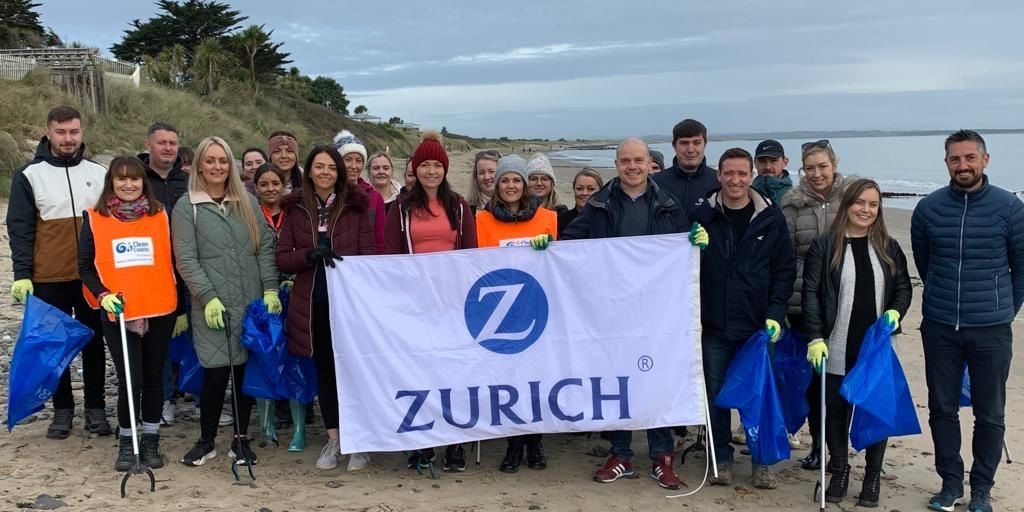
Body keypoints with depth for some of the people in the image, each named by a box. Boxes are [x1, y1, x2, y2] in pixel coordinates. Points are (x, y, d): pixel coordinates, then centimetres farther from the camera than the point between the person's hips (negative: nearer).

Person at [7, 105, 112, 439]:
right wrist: (21, 274, -9)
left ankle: (96, 409, 18)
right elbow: (20, 229, -2)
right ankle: (63, 410, 19)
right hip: (49, 279, -2)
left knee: (94, 343, 8)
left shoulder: (99, 174, 6)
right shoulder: (30, 176, -1)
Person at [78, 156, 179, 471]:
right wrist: (102, 295, -11)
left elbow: (174, 262, 10)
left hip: (160, 311, 2)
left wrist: (182, 307, 9)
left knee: (154, 377, 9)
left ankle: (151, 441, 23)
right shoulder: (94, 218, 2)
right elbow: (85, 266, 5)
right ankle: (126, 442, 16)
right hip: (118, 313, -1)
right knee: (130, 380, -4)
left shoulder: (160, 215, 5)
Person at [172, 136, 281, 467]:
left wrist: (270, 290, -1)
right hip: (212, 305, -3)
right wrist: (208, 297, -13)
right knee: (216, 372, -5)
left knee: (245, 370, 6)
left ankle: (241, 440, 19)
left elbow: (266, 247, 9)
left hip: (251, 302, 3)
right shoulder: (187, 206, 2)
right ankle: (206, 441, 14)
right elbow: (186, 258, -4)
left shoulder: (248, 203, 12)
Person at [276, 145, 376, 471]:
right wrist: (310, 255, -16)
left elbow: (369, 256, 1)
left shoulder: (356, 206, 1)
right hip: (312, 303, 2)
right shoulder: (295, 209, 6)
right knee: (325, 368, 10)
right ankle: (334, 438, 22)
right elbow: (282, 259, 3)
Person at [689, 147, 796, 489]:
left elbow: (785, 269, 2)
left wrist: (775, 314, -6)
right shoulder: (702, 217, 0)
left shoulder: (770, 218, 0)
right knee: (716, 395, 9)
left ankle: (762, 462, 21)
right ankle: (722, 459, 23)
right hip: (714, 326, 1)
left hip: (757, 326, -1)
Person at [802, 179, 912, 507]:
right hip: (837, 348, -2)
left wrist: (895, 312, -7)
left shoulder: (888, 247, 7)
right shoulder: (824, 246, -2)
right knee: (836, 409, 7)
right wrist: (815, 338, -12)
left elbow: (903, 287, 14)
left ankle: (873, 475, 22)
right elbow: (810, 292, -5)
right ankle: (839, 471, 24)